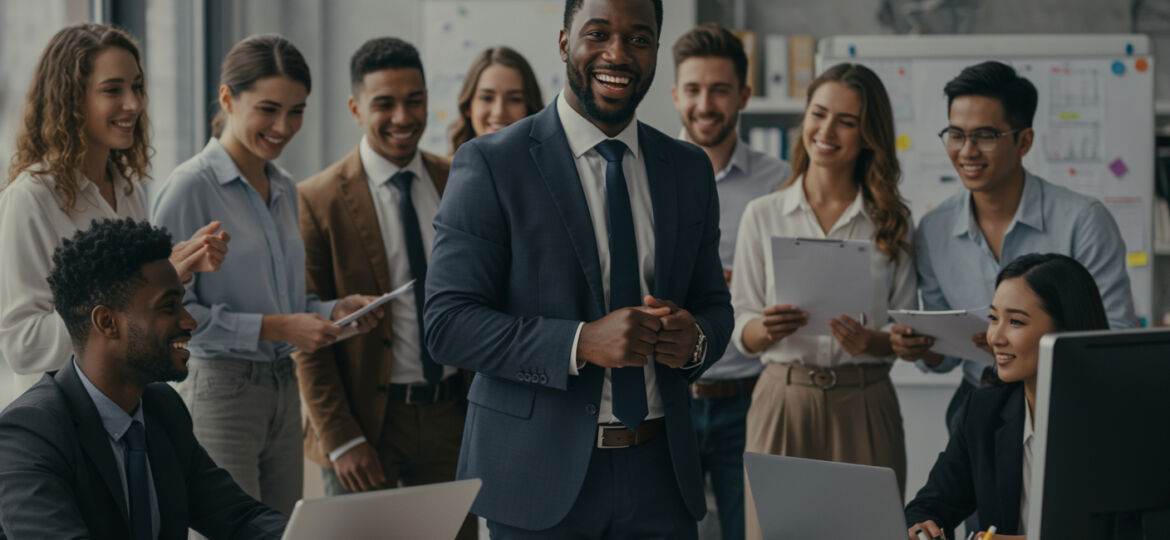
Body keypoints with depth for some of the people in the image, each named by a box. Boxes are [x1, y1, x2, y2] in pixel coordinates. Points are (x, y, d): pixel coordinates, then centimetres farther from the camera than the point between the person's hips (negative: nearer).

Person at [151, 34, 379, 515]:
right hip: (220, 395, -7)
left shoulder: (284, 189, 14)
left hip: (282, 391, 7)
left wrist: (332, 310, 4)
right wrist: (273, 328, -17)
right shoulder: (191, 187, -10)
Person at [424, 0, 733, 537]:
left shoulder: (690, 170, 10)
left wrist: (694, 340, -9)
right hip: (542, 473, -4)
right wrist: (583, 342, -23)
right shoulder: (491, 164, -6)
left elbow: (713, 304, 15)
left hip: (660, 472, 4)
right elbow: (447, 323, -11)